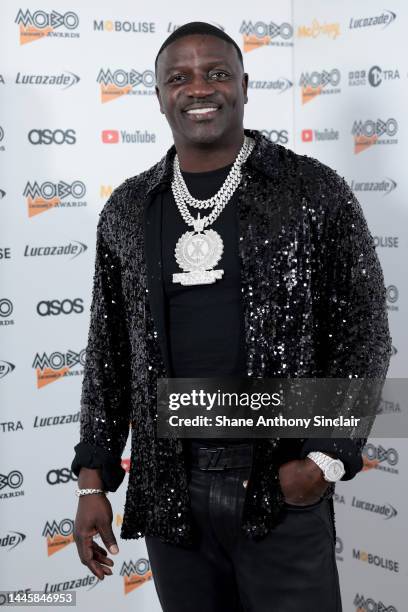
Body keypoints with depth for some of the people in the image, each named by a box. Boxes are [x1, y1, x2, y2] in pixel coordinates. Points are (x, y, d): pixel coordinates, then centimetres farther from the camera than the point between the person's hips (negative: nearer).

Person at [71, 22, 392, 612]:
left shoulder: (314, 191, -3)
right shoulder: (127, 210, 7)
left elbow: (363, 331, -1)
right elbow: (108, 349, 11)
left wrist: (329, 456, -10)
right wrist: (94, 480, 7)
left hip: (283, 490, -3)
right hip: (167, 494, 3)